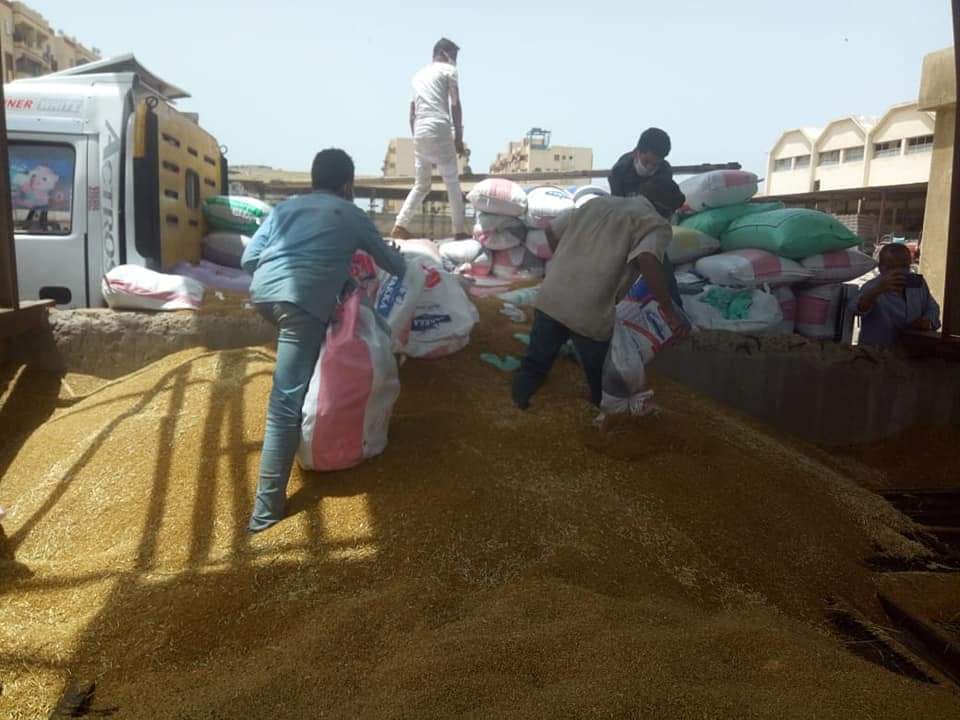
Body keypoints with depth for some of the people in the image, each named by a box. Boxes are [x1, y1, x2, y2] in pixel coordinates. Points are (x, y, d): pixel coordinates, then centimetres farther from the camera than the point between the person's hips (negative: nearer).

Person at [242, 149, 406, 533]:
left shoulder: (286, 206, 29)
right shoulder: (352, 214, 21)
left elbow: (249, 259, 20)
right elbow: (395, 266, 30)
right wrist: (400, 260, 54)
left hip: (262, 293, 5)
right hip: (302, 301, -5)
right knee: (285, 406, -6)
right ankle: (267, 505, -5)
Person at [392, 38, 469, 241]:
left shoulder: (418, 75, 25)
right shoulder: (448, 70, 7)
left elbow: (412, 113, 21)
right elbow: (455, 105, -2)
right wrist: (459, 137, 0)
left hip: (419, 133, 6)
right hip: (439, 130, -6)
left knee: (422, 184, 13)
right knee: (452, 182, -1)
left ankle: (400, 226, 4)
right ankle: (460, 231, -2)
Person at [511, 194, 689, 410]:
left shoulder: (598, 202, 18)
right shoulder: (656, 223, 0)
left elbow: (552, 231, 19)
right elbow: (647, 260, -21)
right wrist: (669, 312, -19)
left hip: (550, 298, 5)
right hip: (590, 313, -4)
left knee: (536, 360, 20)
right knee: (599, 372, 21)